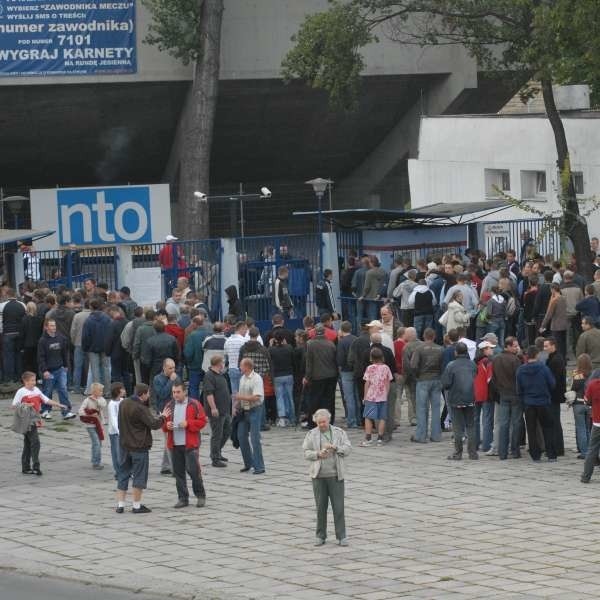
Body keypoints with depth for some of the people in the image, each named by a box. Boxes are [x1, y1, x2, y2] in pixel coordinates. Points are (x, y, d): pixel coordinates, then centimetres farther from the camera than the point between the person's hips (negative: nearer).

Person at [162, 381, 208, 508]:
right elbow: (163, 423, 18)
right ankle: (183, 498, 13)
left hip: (190, 445, -5)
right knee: (178, 472, 6)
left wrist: (188, 423, -16)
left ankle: (200, 496, 9)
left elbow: (202, 421, -4)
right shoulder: (169, 406, 12)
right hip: (175, 445, 5)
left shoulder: (194, 405, -1)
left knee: (193, 470, -7)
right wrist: (166, 425, -5)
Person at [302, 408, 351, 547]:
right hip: (318, 475, 1)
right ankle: (320, 535, 15)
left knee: (338, 506, -3)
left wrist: (335, 447, -15)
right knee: (321, 506, 5)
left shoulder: (339, 432, 6)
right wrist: (318, 454, -15)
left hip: (335, 474, -1)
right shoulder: (311, 434, 6)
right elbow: (306, 452, 3)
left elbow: (348, 448, 1)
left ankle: (341, 536, 3)